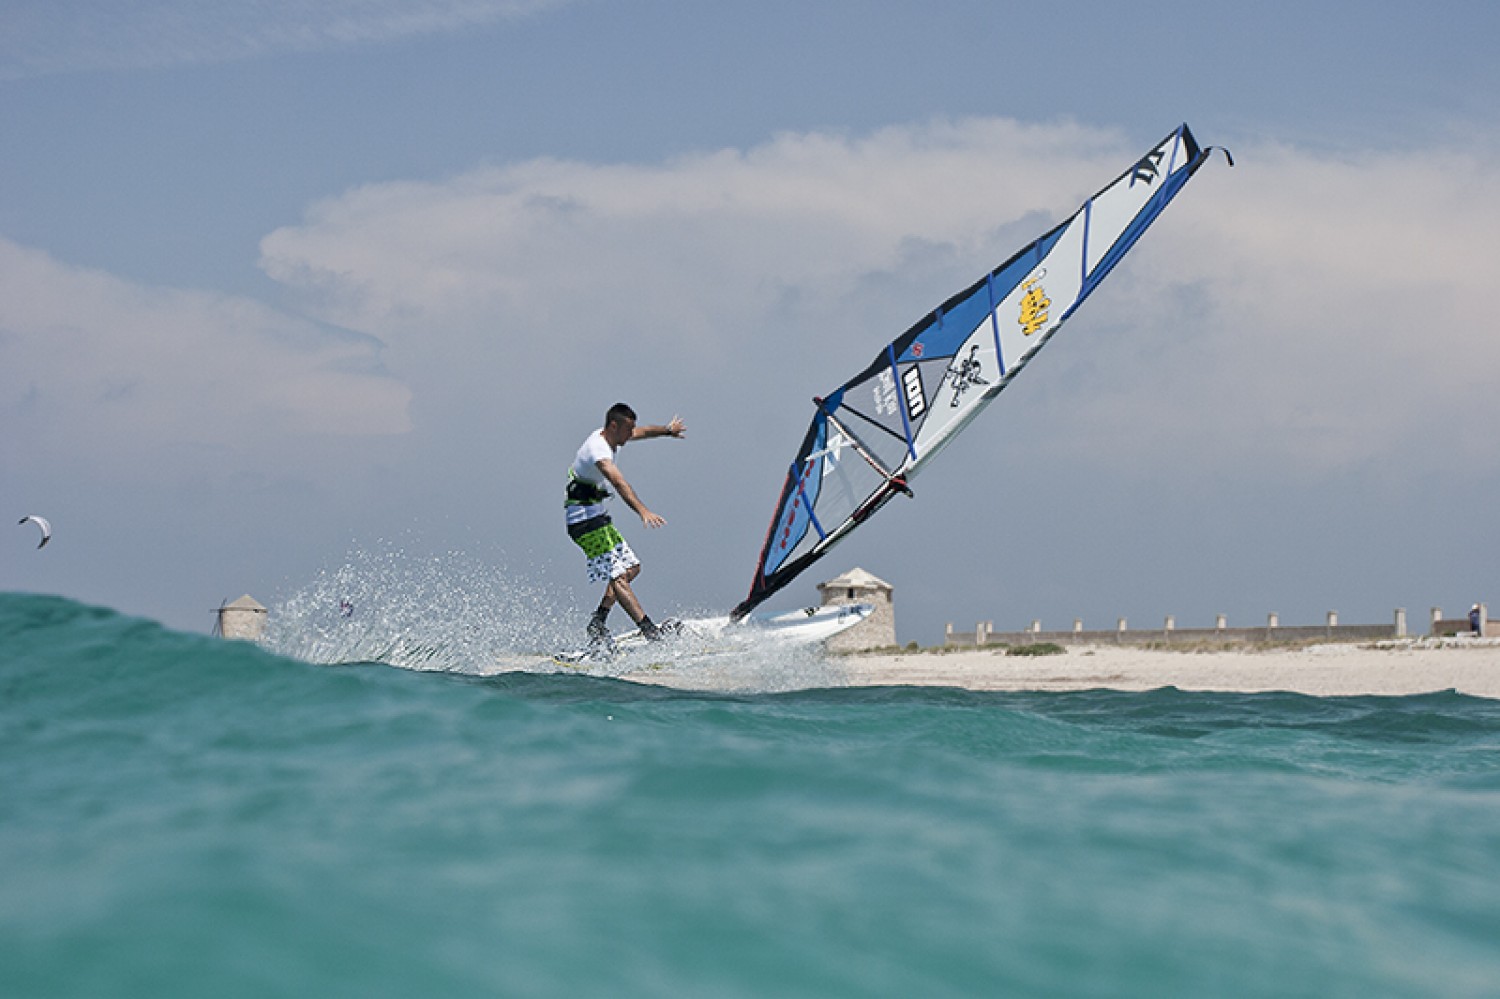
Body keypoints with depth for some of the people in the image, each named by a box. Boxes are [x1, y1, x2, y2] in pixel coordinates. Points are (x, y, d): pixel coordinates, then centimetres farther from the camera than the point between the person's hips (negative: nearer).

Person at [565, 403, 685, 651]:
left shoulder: (608, 437, 9)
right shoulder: (598, 449, -23)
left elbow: (640, 432, 30)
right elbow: (618, 481, -39)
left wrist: (667, 431, 47)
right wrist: (643, 511, -51)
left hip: (597, 516, 11)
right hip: (584, 518, -11)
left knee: (631, 567, 10)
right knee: (617, 575, -16)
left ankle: (598, 623, 7)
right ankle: (650, 630, -25)